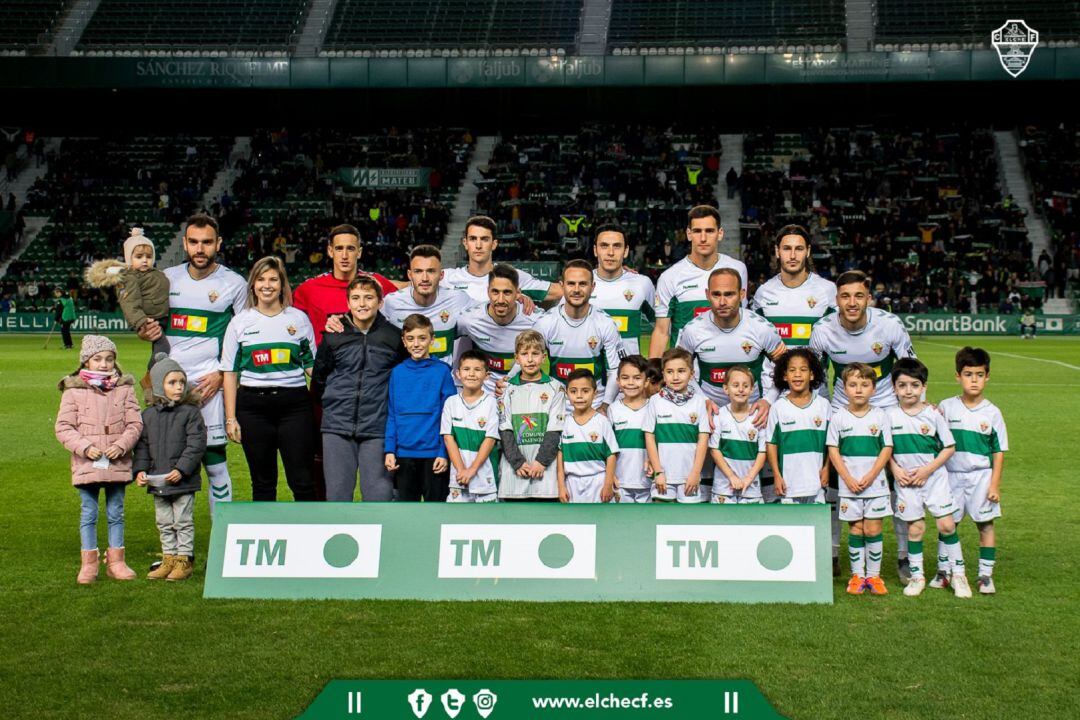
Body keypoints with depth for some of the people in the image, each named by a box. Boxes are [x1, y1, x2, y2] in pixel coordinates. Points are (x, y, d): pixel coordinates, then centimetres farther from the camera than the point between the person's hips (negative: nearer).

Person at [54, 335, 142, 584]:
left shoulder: (124, 389, 3)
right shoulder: (73, 391, -2)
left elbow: (135, 423, 1)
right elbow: (63, 427, -3)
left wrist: (121, 445, -14)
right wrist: (84, 447, -15)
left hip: (117, 463, 2)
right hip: (86, 464, -1)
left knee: (116, 514, 10)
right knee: (88, 514, 5)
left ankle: (115, 561, 19)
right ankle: (89, 563, 13)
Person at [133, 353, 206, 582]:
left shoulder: (190, 412, -7)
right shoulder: (148, 415, 6)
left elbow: (196, 444, -11)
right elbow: (142, 445, 10)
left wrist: (182, 469, -19)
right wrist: (140, 470, -3)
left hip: (183, 481, -5)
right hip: (157, 482, 5)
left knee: (183, 522, 3)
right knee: (164, 524, 14)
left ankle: (184, 560, 11)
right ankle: (168, 559, 24)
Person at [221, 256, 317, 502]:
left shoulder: (298, 318, 8)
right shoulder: (241, 322, 8)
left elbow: (312, 364, 11)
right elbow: (230, 372, 7)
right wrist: (230, 418, 1)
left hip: (294, 403, -1)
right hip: (253, 406, 1)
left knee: (301, 480, -4)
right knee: (262, 481, 9)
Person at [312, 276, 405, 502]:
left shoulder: (394, 337, 1)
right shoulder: (333, 336, 4)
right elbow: (319, 378, 15)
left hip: (378, 429, -1)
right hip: (337, 427, 1)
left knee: (379, 494, -2)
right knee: (337, 492, 5)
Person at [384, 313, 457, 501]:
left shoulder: (442, 371, -3)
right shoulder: (397, 373, 4)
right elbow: (391, 415, 7)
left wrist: (444, 452, -9)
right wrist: (389, 450, -1)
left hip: (434, 454, -3)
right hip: (404, 453, 3)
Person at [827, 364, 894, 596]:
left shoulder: (880, 416, 0)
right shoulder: (838, 417, 0)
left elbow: (887, 449, -1)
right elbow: (833, 450, -1)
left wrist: (870, 476, -11)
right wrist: (848, 479, -10)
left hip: (875, 483, 0)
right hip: (849, 485, 0)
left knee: (873, 529, 0)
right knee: (855, 530, 4)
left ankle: (873, 575, 10)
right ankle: (857, 575, 12)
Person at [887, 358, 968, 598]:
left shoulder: (933, 414, -4)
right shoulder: (890, 415, 0)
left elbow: (949, 447, 0)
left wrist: (927, 469, -10)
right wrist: (896, 469, -8)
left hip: (934, 477, -1)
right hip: (906, 481, 1)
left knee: (946, 524, -4)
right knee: (915, 528, 3)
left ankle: (958, 574, 9)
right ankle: (917, 576, 14)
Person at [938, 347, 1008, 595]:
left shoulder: (992, 412, -1)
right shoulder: (946, 407, 0)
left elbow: (999, 452, 0)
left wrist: (995, 484, -5)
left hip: (981, 476, -1)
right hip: (951, 475, 1)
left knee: (985, 524, 2)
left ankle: (985, 575, 10)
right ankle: (953, 571, 19)